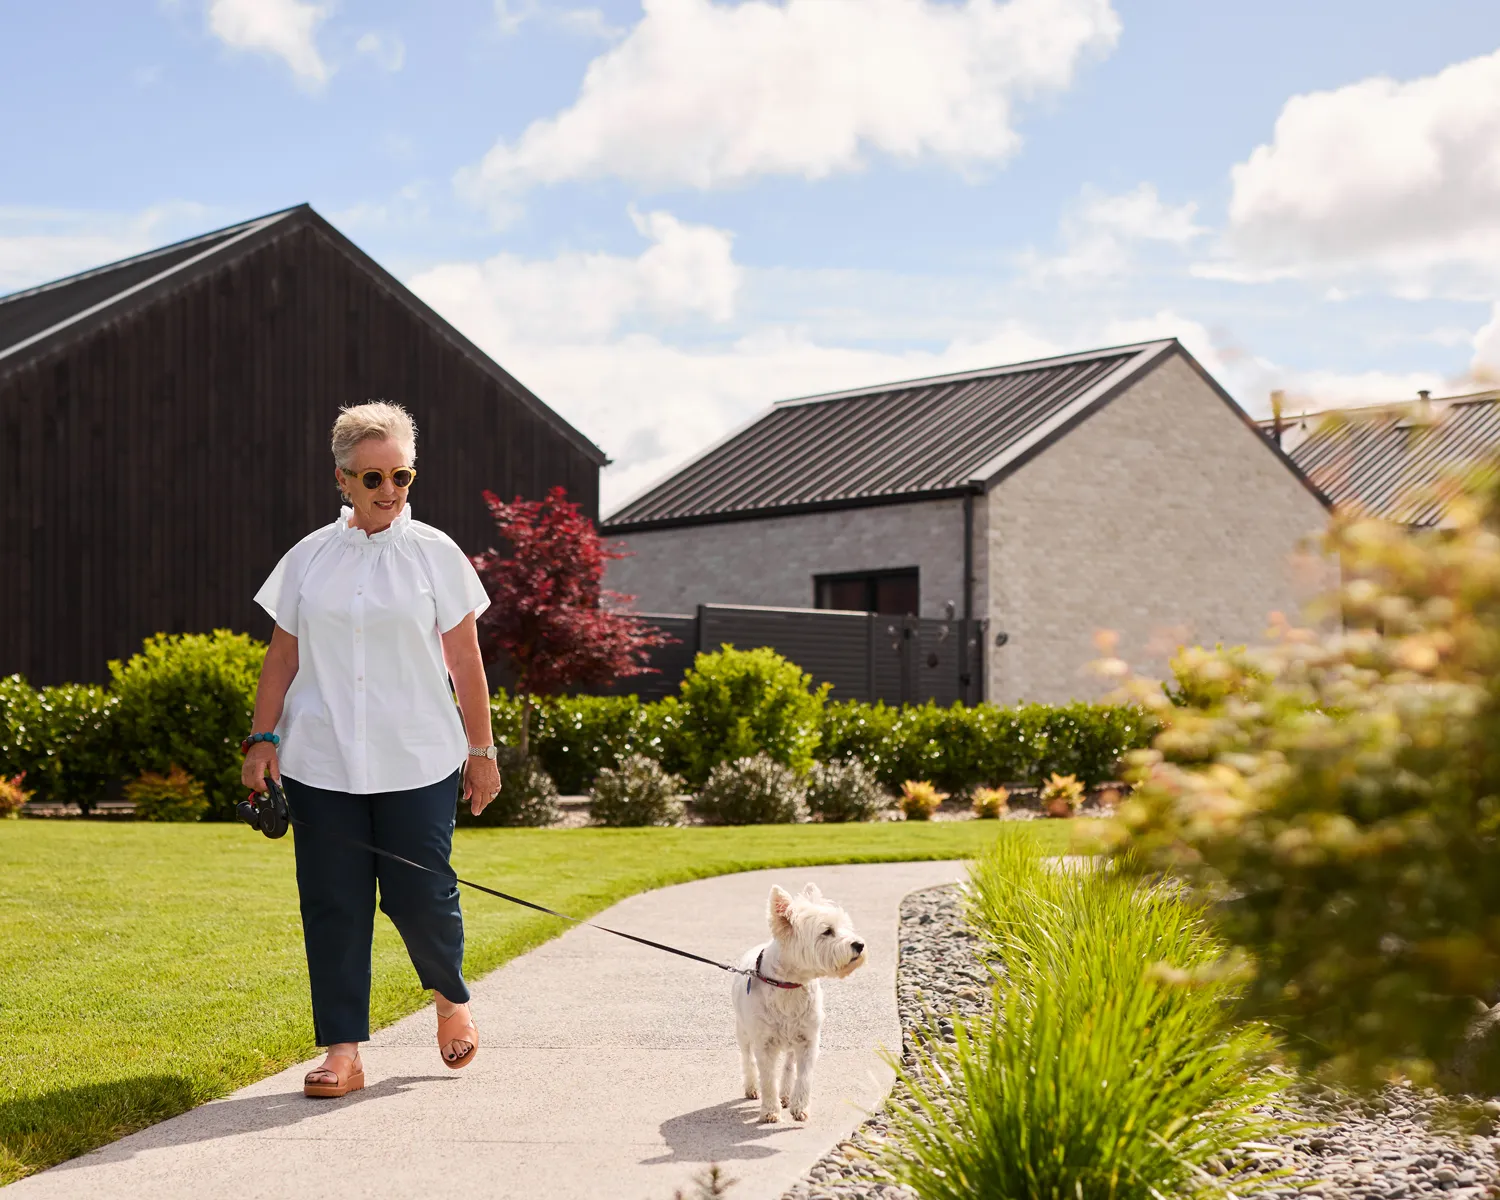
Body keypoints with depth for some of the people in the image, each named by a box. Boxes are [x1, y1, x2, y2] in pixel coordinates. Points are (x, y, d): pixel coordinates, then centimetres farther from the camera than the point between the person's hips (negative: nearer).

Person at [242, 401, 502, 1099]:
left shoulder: (435, 555, 4)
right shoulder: (309, 559, 8)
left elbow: (465, 662, 5)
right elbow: (282, 658, 11)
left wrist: (481, 750, 5)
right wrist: (264, 738, 4)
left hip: (417, 764, -2)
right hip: (321, 761, 2)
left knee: (420, 896, -3)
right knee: (333, 905, 1)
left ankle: (451, 996, 28)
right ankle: (342, 1051, 9)